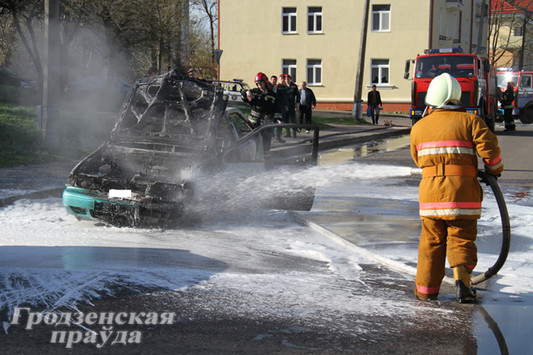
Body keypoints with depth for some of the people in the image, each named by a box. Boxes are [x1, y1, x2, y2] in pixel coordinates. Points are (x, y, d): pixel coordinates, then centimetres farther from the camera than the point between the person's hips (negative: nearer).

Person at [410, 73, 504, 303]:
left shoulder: (418, 128, 7)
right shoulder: (470, 122, -4)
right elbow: (490, 149, -9)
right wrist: (494, 169, 11)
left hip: (430, 193, 2)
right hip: (463, 192, -2)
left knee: (431, 241, 13)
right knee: (462, 240, 7)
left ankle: (426, 288, 17)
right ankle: (462, 279, -12)